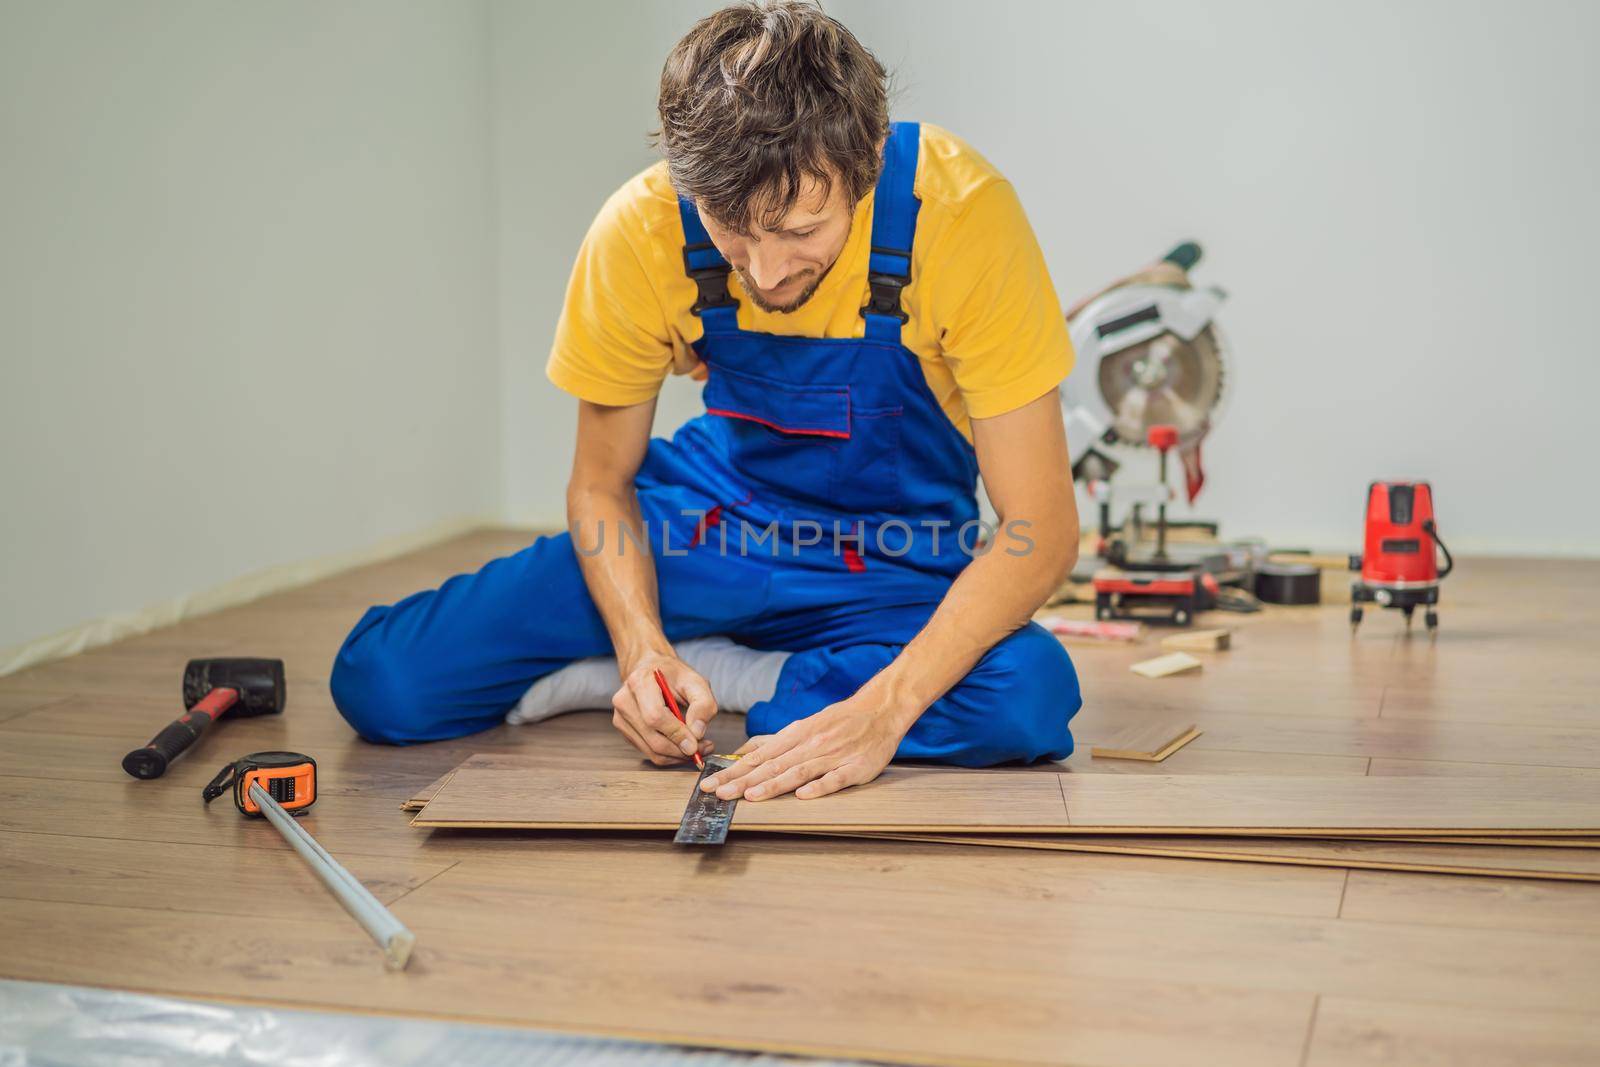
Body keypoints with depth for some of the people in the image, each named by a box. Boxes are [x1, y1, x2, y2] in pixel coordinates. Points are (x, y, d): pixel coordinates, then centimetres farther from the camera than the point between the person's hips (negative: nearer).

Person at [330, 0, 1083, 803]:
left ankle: (726, 676, -12)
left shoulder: (959, 212, -27)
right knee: (381, 679, -14)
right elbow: (600, 485, -5)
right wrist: (643, 647, -24)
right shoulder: (640, 231, -20)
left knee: (1029, 697, -35)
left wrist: (883, 708, -37)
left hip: (903, 563, 0)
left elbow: (1041, 527, -25)